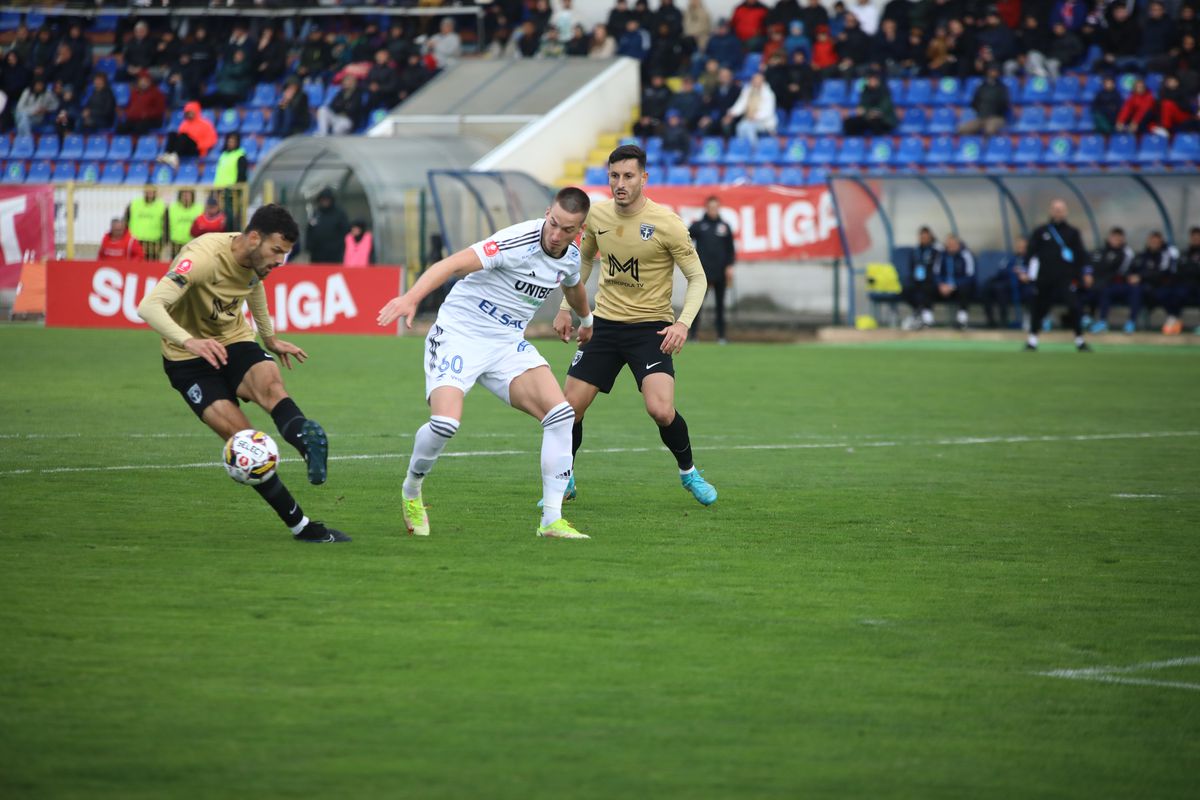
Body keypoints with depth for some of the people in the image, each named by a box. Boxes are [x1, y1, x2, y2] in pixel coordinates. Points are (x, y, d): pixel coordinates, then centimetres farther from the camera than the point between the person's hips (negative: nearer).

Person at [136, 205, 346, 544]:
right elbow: (149, 306, -38)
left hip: (235, 341, 5)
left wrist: (270, 339, 30)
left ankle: (311, 449, -59)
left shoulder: (256, 258, -4)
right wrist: (189, 341, -54)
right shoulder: (203, 258, -27)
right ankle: (300, 525, -18)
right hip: (189, 359, -5)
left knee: (271, 385, -31)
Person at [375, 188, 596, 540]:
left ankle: (552, 519, -7)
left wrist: (587, 320, 49)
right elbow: (453, 263, -34)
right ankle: (411, 492, 7)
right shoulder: (519, 241, -23)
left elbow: (573, 287, 29)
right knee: (446, 422, -25)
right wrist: (411, 297, -50)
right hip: (459, 334, -6)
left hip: (508, 344, 6)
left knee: (561, 414, -13)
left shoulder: (570, 256, 2)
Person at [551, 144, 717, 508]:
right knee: (570, 407, -1)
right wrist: (566, 308, 15)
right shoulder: (597, 215, -1)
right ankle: (564, 481, 23)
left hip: (650, 327, -4)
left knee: (661, 411, -21)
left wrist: (683, 322, -22)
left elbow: (697, 278, -8)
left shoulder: (666, 224, -14)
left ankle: (688, 472, 8)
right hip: (605, 324, 4)